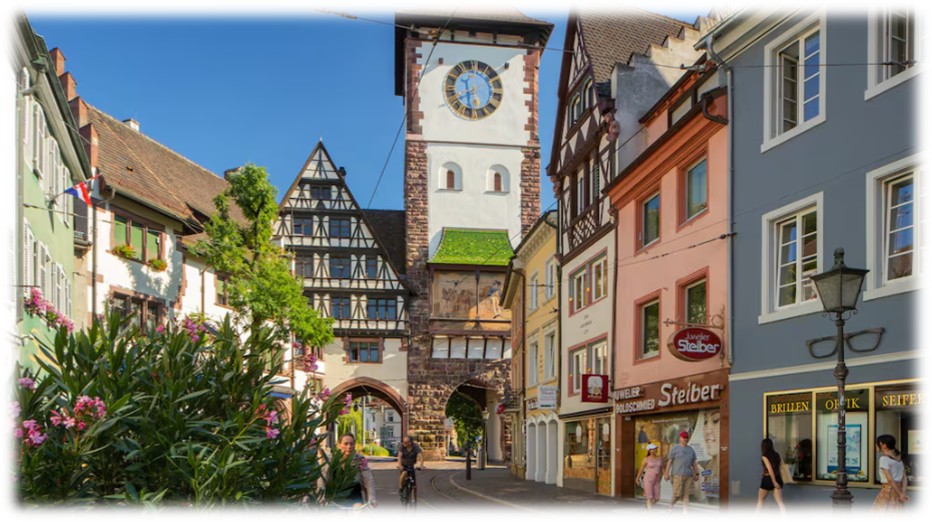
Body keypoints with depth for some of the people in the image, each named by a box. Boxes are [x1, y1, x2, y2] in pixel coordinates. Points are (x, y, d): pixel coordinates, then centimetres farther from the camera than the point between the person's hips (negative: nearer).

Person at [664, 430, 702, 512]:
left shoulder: (691, 450, 11)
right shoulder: (674, 449, -3)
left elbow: (694, 463, 14)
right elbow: (669, 461, -6)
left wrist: (697, 474, 8)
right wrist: (666, 473, -12)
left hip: (688, 475, 4)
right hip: (678, 475, -4)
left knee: (687, 494, -1)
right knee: (678, 494, -7)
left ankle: (685, 513, 2)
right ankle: (671, 504, 23)